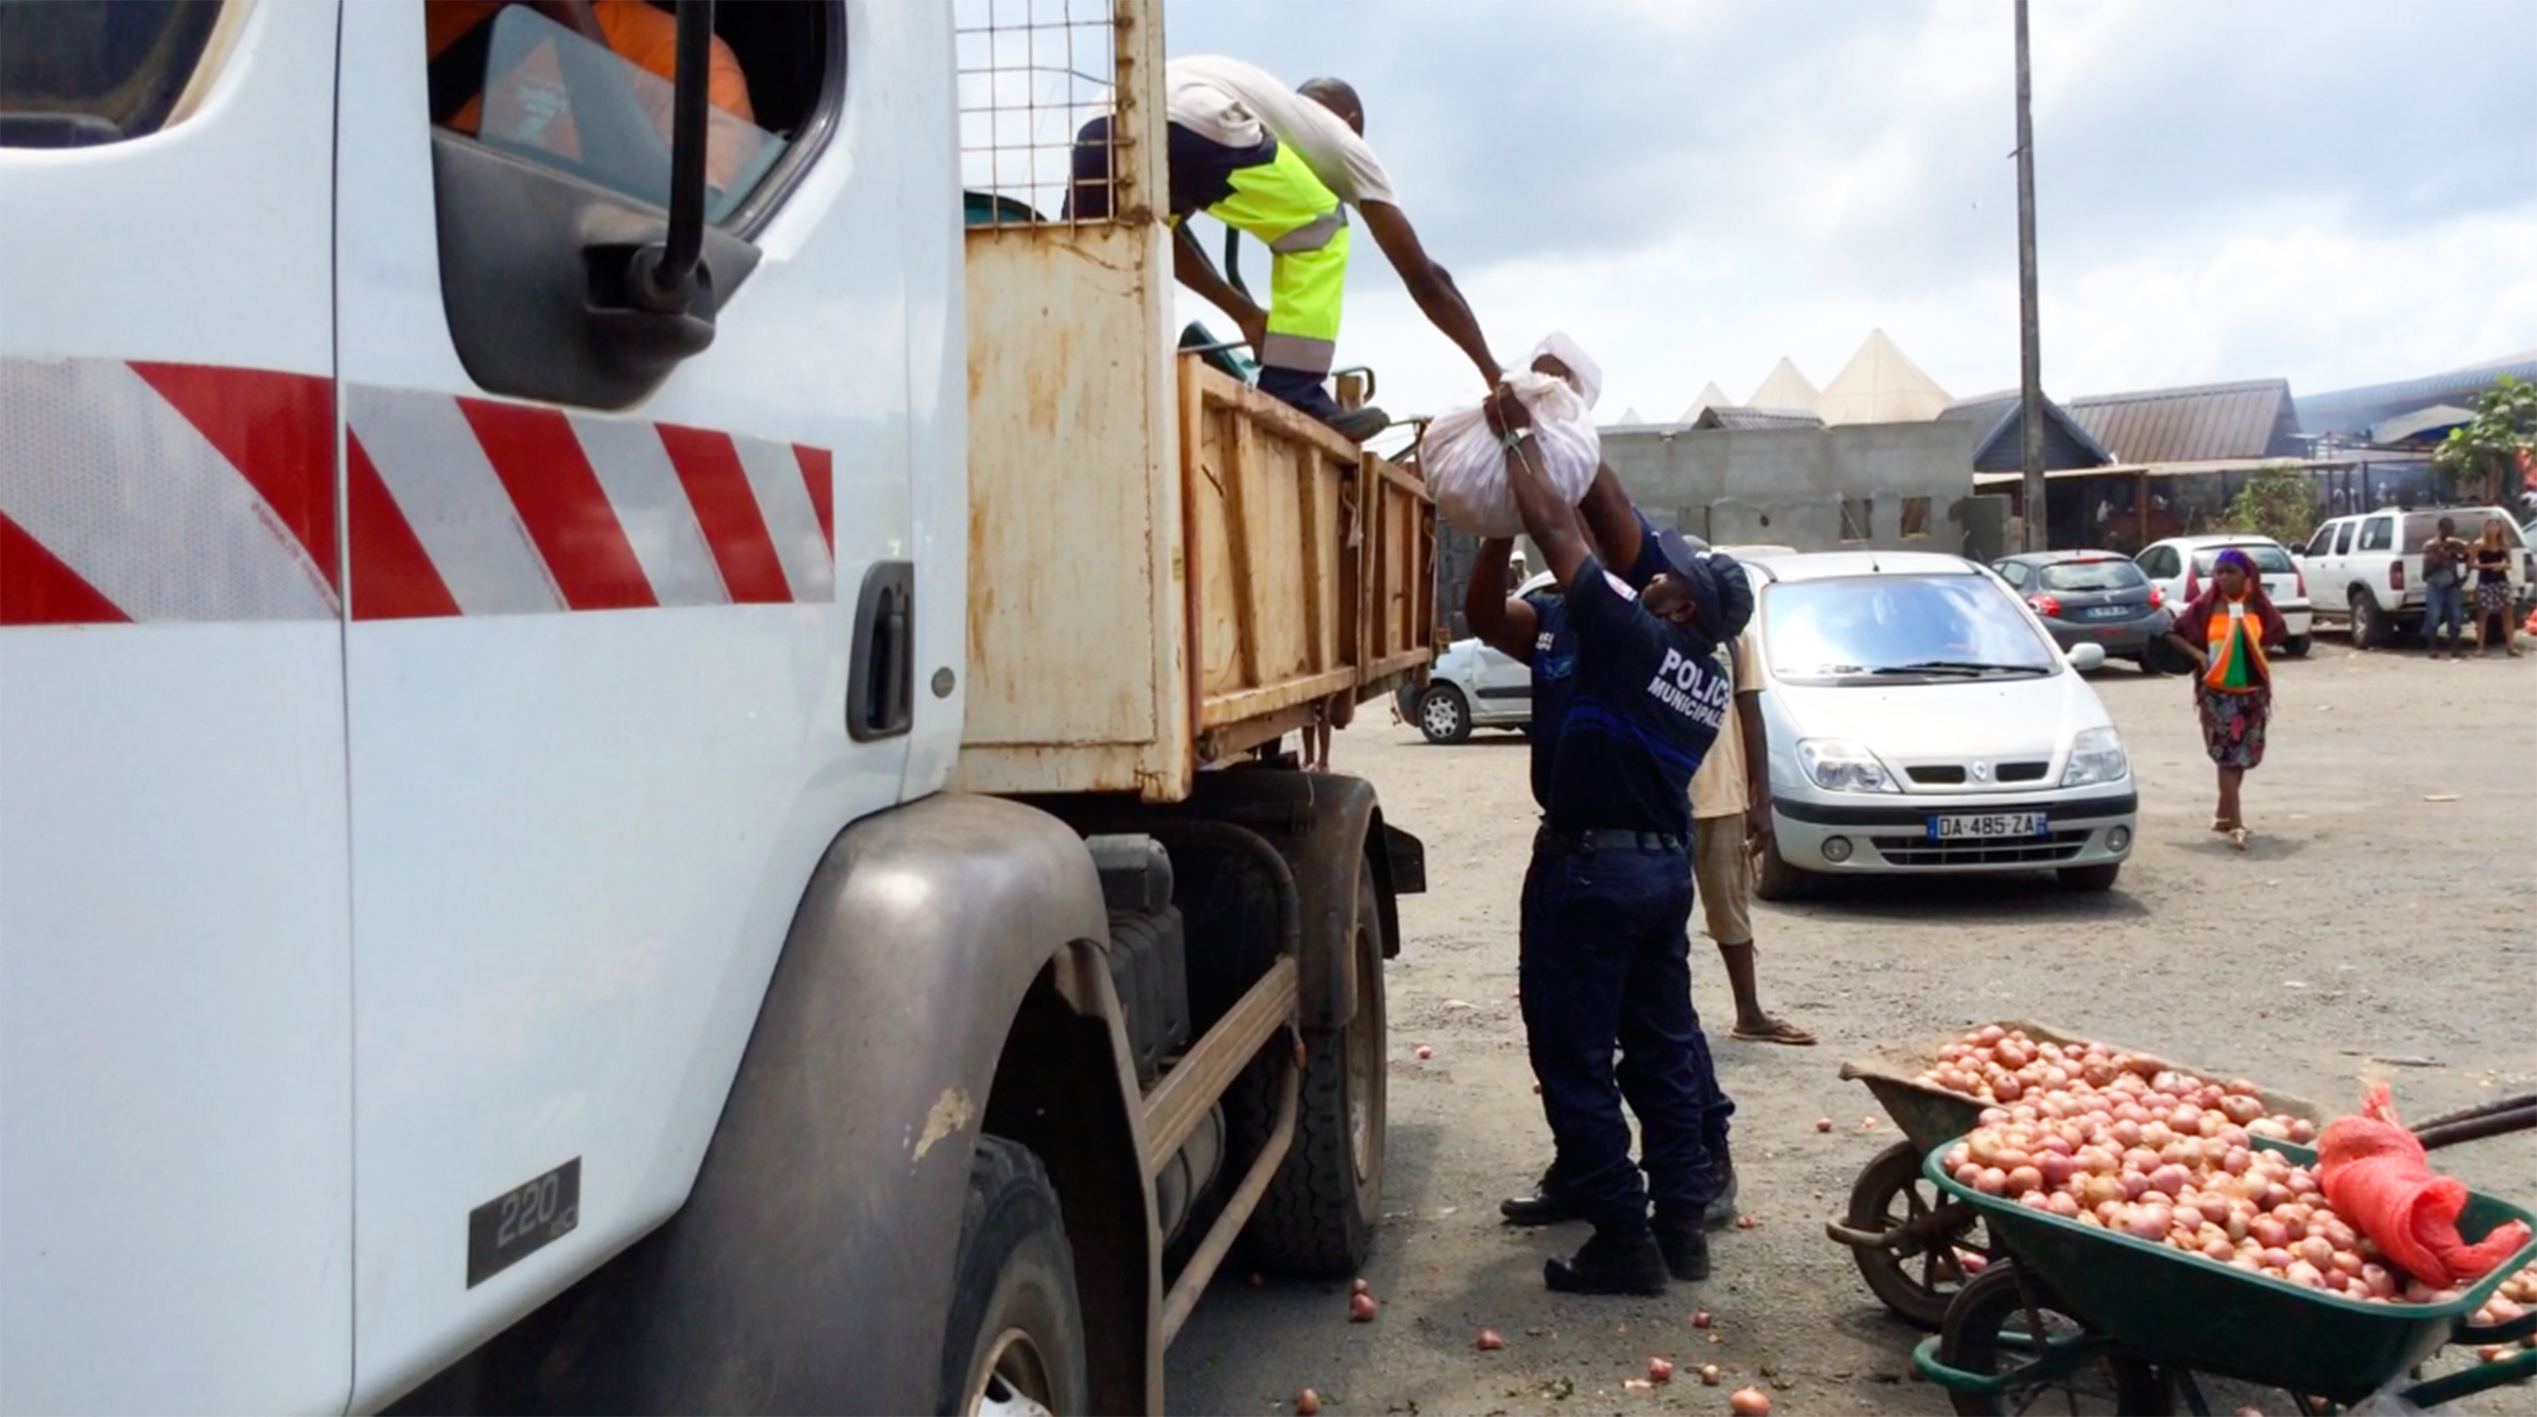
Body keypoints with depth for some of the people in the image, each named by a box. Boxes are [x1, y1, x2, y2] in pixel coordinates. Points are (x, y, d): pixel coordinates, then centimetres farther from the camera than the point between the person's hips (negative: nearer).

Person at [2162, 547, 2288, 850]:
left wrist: (2259, 654, 1)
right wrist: (2198, 654, -11)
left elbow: (2276, 636, 17)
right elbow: (2173, 633, 1)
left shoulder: (2258, 606, 3)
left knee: (2244, 755, 12)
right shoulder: (2205, 606, -4)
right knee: (2227, 755, -8)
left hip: (2252, 691, 3)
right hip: (2217, 692, -3)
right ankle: (2236, 824, -10)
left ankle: (2224, 812, 29)